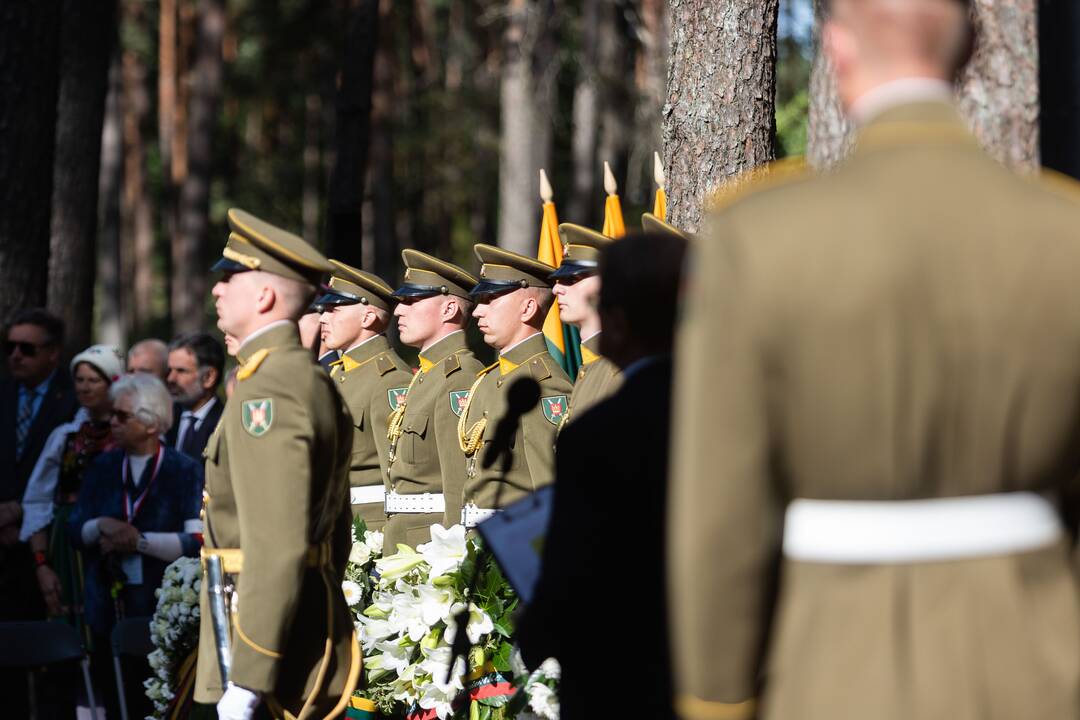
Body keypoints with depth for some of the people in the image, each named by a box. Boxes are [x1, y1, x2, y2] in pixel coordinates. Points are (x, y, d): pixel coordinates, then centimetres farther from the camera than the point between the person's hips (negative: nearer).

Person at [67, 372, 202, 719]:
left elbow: (197, 541, -11)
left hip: (163, 611, -4)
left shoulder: (185, 471, -2)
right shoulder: (103, 467, 12)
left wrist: (139, 541, -16)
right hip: (108, 611, 4)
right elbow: (75, 530, 12)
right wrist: (102, 526, -9)